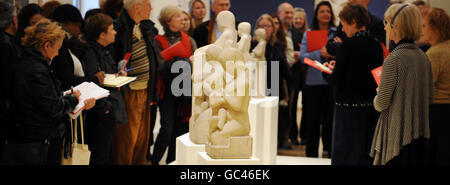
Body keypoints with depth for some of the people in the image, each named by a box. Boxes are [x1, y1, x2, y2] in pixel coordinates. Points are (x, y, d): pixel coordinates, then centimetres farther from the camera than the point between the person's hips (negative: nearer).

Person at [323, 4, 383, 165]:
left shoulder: (349, 45, -15)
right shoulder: (376, 45, 4)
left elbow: (336, 80, -14)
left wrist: (326, 72, 9)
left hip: (349, 106, -6)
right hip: (371, 107, 6)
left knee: (344, 153, 3)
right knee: (365, 154, 14)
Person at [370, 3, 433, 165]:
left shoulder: (393, 59, -16)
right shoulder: (424, 58, 6)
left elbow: (381, 104, -14)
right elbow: (429, 98, 13)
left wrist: (378, 96, 6)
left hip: (397, 134, -7)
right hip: (420, 132, 7)